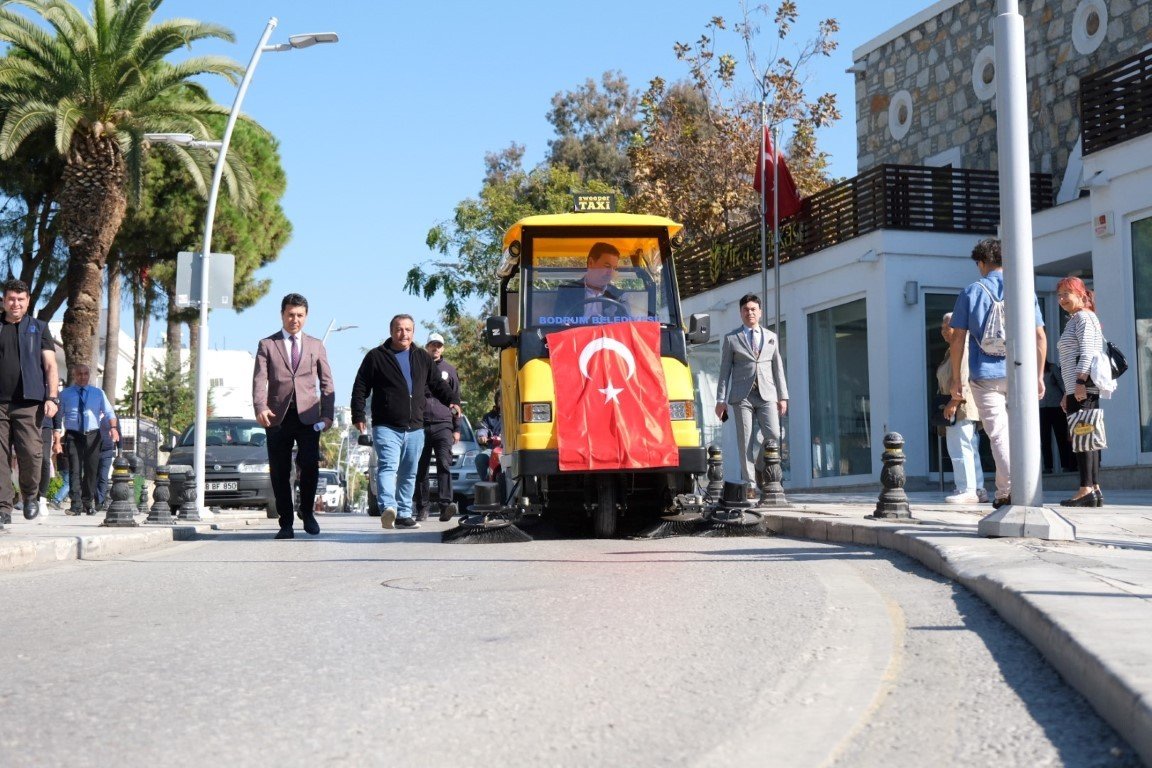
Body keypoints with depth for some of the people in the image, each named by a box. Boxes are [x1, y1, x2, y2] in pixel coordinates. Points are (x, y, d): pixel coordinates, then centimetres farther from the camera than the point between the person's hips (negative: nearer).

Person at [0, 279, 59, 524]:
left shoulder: (38, 328, 13)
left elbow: (50, 365, 8)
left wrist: (52, 398, -4)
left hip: (29, 403, -1)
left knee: (31, 453, -10)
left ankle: (29, 495, 14)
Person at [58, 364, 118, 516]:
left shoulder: (98, 393, 10)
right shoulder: (65, 394, 8)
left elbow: (109, 412, 3)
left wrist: (113, 427, -16)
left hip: (92, 436, 2)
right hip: (73, 435, -1)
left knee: (92, 470, 4)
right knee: (75, 470, -9)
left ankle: (89, 503, 15)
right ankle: (76, 505, -12)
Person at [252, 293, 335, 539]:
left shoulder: (316, 345, 16)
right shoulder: (267, 345, 10)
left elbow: (326, 383, 13)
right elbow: (259, 380, -2)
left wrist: (327, 415, 0)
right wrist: (260, 407, -20)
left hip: (307, 416, 0)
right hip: (278, 417, 0)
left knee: (310, 465, -15)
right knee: (279, 473, 1)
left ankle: (307, 511, 7)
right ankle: (286, 523, 11)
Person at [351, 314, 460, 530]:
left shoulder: (423, 358, 14)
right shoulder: (376, 357, 2)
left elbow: (437, 384, 20)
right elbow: (360, 388, 2)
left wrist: (452, 400, 3)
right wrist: (358, 416, -6)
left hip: (415, 429, 5)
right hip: (386, 428, -5)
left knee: (409, 474, 10)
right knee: (388, 467, -21)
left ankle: (403, 514, 19)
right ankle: (388, 507, -35)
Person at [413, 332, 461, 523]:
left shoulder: (449, 370, 14)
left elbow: (455, 400, 15)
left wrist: (456, 429, 9)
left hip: (443, 425, -1)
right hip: (420, 425, 1)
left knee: (444, 464, -14)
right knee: (421, 468, 3)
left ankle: (446, 505, -24)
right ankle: (422, 508, 9)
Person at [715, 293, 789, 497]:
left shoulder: (771, 337, 17)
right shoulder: (731, 338, 10)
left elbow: (778, 368, 16)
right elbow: (724, 371, 6)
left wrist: (783, 396, 9)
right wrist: (721, 399, 0)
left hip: (767, 394, 2)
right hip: (742, 395, -2)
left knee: (774, 436, -12)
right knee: (745, 441, -4)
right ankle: (749, 483, -1)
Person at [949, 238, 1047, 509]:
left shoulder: (970, 293, 1)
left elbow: (958, 339, -1)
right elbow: (1040, 338, 4)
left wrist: (956, 377, 5)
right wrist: (1039, 375, 10)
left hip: (985, 376, -2)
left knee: (998, 433, -2)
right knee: (1014, 432, 15)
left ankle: (1009, 491, -14)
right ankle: (1003, 490, 18)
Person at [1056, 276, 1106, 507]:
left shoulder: (1083, 317, -3)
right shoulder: (1074, 321, 26)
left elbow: (1087, 352, -15)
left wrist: (1080, 382, -24)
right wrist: (1067, 393, 25)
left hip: (1083, 387, -10)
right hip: (1077, 389, 10)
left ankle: (1086, 490, -16)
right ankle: (1095, 489, 7)